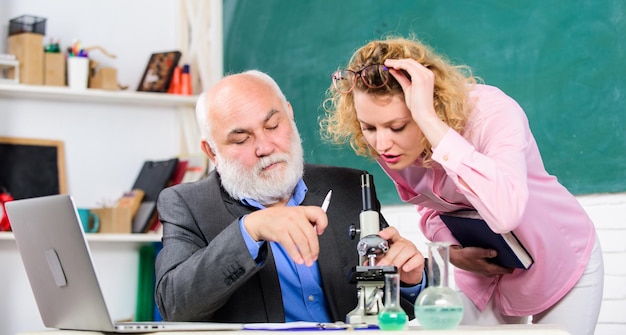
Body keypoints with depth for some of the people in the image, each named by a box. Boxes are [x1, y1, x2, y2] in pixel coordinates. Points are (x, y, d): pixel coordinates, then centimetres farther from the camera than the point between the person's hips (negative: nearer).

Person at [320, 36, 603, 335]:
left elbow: (505, 212, -52)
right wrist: (452, 251, -17)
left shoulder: (491, 113, -34)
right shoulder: (384, 144, -16)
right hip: (482, 271, 4)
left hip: (561, 263, -4)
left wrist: (430, 121, -50)